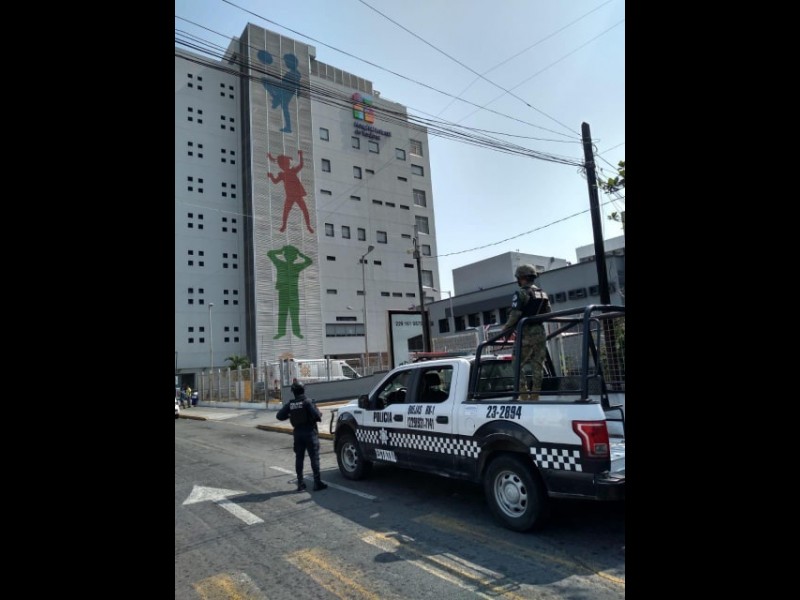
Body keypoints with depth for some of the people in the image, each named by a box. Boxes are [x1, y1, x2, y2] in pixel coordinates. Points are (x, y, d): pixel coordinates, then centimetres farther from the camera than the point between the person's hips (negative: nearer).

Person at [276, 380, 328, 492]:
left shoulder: (290, 404, 0)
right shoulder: (307, 402, -13)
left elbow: (279, 416, 2)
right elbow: (316, 415, -22)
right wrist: (319, 416, 0)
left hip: (297, 433, 4)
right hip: (309, 433, -4)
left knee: (299, 458, 12)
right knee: (314, 458, 2)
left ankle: (300, 484, 15)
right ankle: (317, 483, 3)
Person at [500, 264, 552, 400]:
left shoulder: (521, 293, -10)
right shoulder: (543, 294, 13)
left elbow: (515, 315, -17)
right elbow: (548, 314, 14)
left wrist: (505, 330, -6)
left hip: (526, 333, -7)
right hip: (540, 332, 7)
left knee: (520, 365, 0)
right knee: (537, 366, 9)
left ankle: (524, 396, -4)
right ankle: (534, 397, 13)